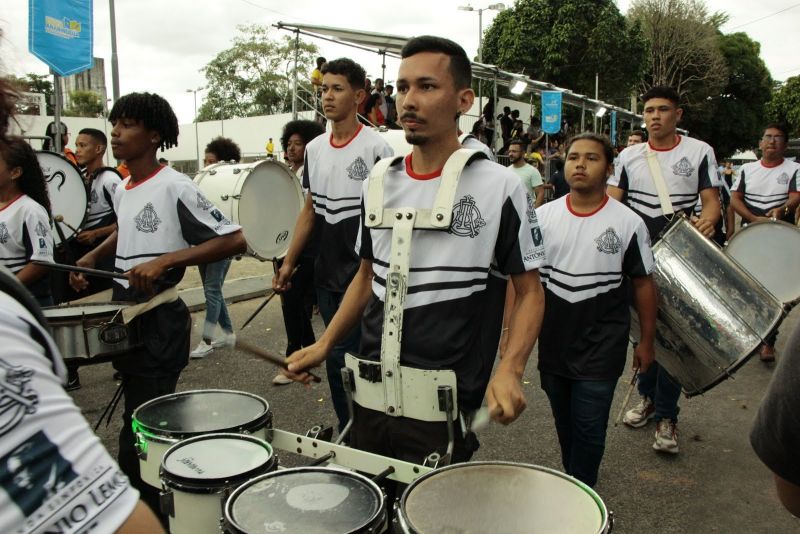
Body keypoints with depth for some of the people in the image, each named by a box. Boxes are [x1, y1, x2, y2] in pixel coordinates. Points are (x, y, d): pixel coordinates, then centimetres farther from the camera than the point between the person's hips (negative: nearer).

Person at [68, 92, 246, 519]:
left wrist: (165, 260, -27)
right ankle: (164, 503, 37)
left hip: (158, 323, -8)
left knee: (139, 436, -3)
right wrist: (93, 256, 12)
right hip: (124, 318, 9)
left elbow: (235, 240, -20)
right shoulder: (121, 190, 9)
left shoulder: (174, 187, -15)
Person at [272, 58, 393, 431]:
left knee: (342, 358, -7)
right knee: (339, 358, 14)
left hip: (363, 274, -6)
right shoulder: (315, 149, 11)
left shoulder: (376, 147, -8)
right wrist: (289, 262, 13)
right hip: (327, 272, 6)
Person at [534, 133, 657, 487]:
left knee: (588, 430, 2)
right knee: (564, 424, 19)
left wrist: (647, 341, 3)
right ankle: (570, 481, 40)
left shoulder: (627, 223, -7)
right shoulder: (543, 216, -1)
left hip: (601, 347, -3)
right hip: (553, 342, 3)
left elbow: (643, 283, 1)